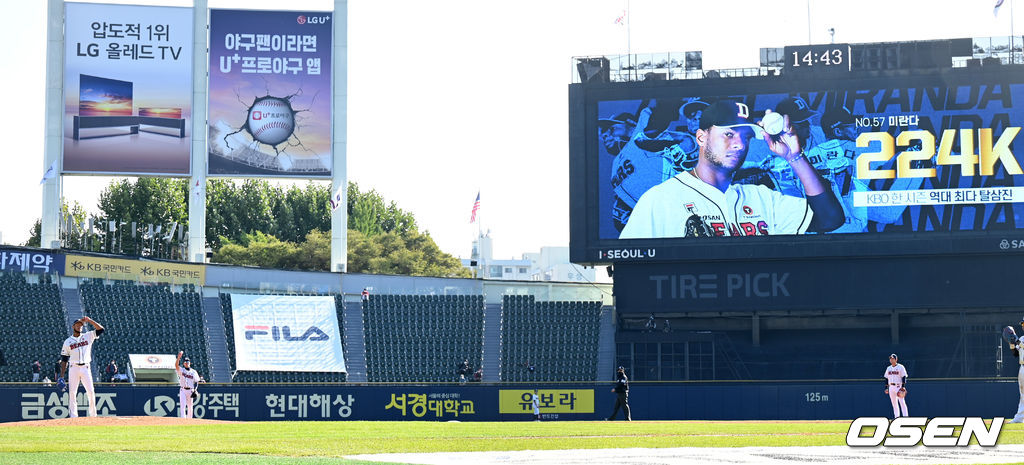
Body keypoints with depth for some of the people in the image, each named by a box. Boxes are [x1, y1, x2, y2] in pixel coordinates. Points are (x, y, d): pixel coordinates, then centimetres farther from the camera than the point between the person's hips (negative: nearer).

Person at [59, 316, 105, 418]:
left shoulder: (88, 336, 10)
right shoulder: (67, 341, 9)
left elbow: (101, 329, -1)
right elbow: (64, 360, 8)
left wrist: (89, 320, -10)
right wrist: (61, 376, 2)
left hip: (85, 368, 0)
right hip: (74, 368, 0)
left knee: (91, 392, -6)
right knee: (72, 393, -4)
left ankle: (93, 415, 0)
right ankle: (73, 416, -2)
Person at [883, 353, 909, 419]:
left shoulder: (900, 367, -3)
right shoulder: (888, 368, 14)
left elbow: (904, 377, -7)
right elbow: (886, 378, 17)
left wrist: (903, 387, -16)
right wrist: (886, 388, 12)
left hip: (898, 386, -6)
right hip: (891, 387, 6)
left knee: (902, 402, -12)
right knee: (894, 403, 6)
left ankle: (905, 416, -13)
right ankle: (896, 416, 10)